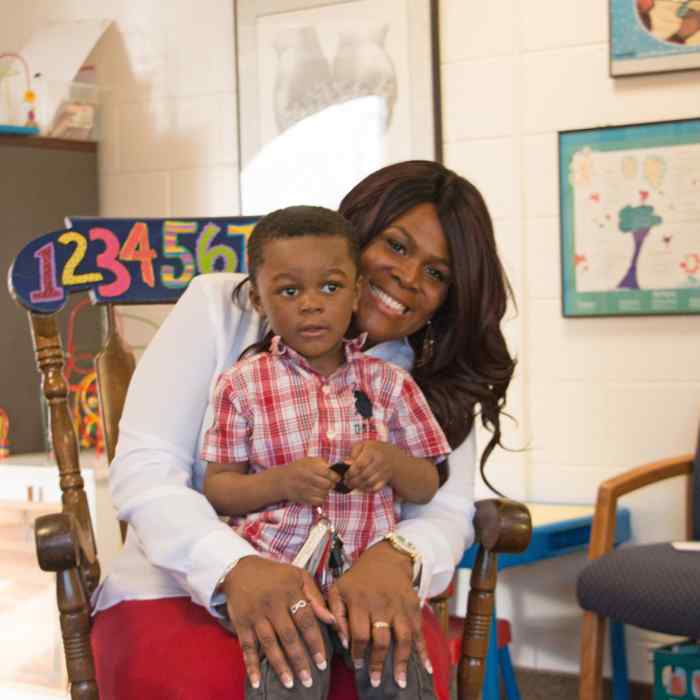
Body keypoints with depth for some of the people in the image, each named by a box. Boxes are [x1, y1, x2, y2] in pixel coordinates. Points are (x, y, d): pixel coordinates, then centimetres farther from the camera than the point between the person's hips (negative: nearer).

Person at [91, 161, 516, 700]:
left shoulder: (438, 383, 6)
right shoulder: (222, 307, -4)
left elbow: (446, 513, -6)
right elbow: (142, 468, -12)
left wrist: (397, 558, -32)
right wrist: (237, 568, -31)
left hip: (345, 598, 3)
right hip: (183, 591, -2)